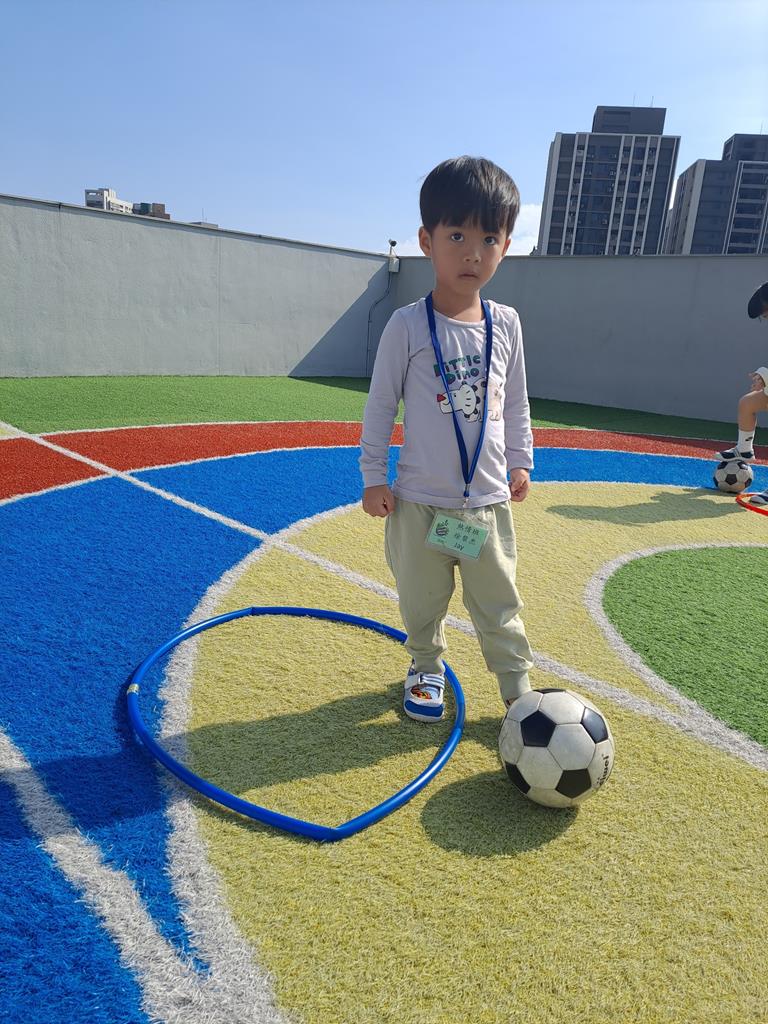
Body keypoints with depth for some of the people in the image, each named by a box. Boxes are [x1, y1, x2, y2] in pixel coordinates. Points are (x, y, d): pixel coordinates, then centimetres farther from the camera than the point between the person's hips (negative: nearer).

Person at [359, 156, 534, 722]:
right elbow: (380, 403, -4)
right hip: (421, 503, -2)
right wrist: (373, 475, -3)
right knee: (423, 602, 15)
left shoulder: (506, 323, 1)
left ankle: (520, 691, 26)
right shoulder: (408, 325, -10)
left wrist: (521, 460, 13)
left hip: (489, 504, 2)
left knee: (499, 606, 11)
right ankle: (427, 668, 39)